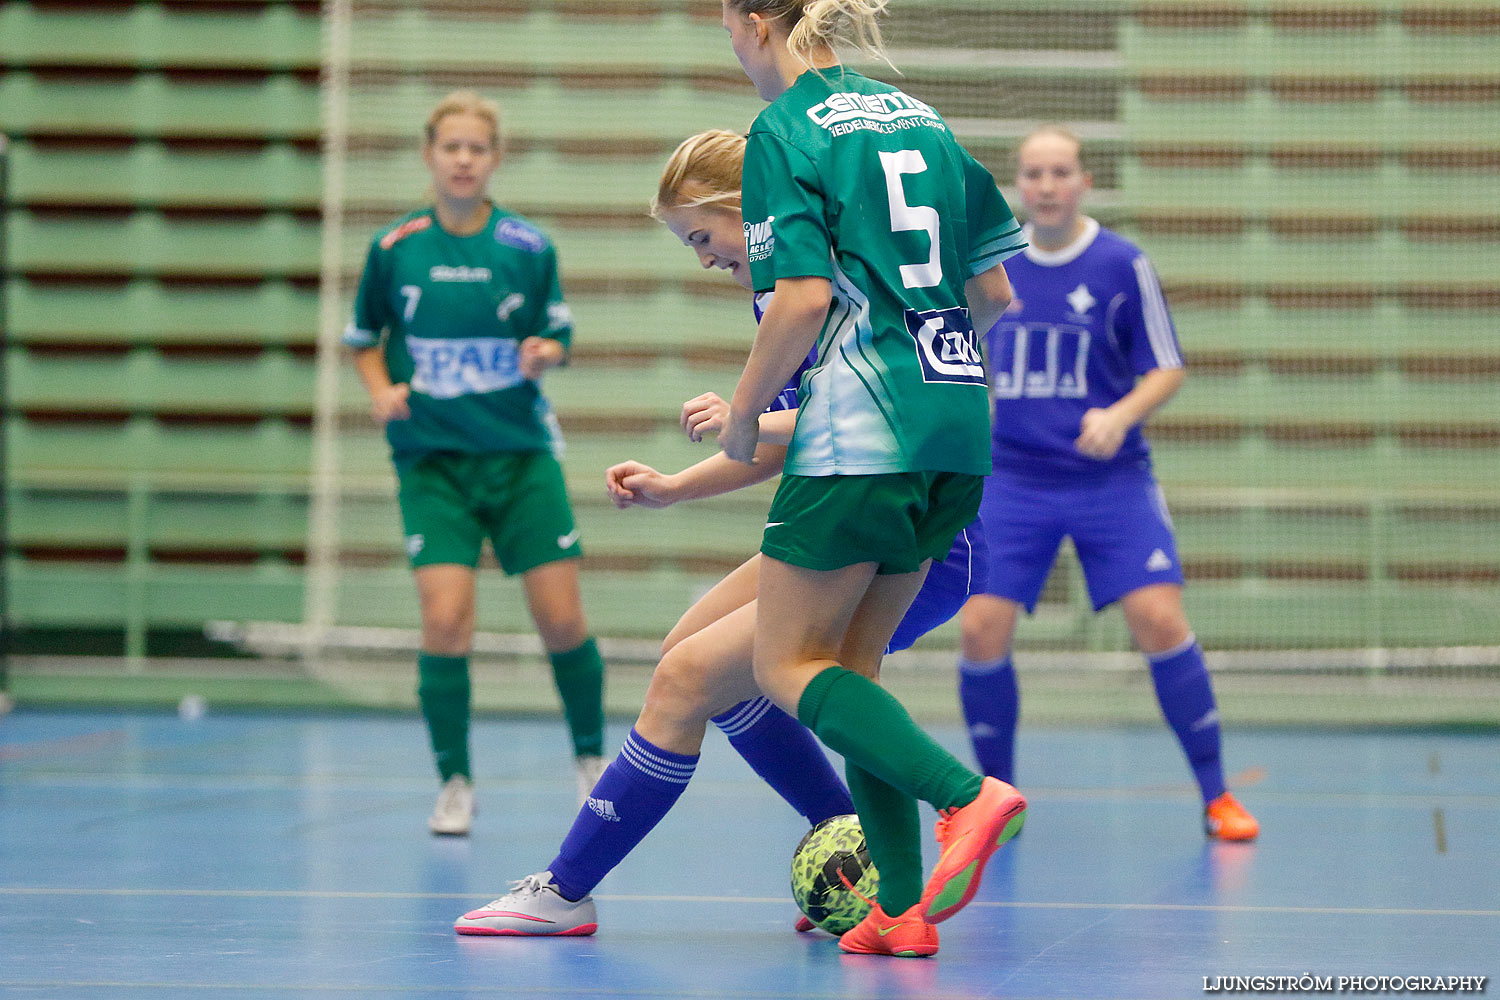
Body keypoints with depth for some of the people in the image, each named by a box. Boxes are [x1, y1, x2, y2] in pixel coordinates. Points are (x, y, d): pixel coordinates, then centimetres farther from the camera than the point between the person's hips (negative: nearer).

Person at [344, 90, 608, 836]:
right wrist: (381, 393, -5)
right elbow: (363, 340, 13)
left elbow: (556, 337, 7)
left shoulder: (529, 248, -1)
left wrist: (544, 354, -15)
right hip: (432, 458, 0)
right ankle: (454, 782, 2)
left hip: (521, 452, 1)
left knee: (561, 617, -1)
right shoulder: (393, 249, 0)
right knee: (445, 614, -14)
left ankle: (590, 755, 24)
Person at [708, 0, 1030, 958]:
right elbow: (994, 290, 15)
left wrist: (744, 413, -4)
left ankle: (969, 794, -18)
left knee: (788, 667, 1)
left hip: (859, 431, -8)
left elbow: (804, 296, -16)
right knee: (853, 663, 14)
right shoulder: (921, 118, 15)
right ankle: (904, 907, 6)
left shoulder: (784, 131, -6)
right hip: (959, 430, 8)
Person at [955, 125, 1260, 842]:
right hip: (1013, 478, 2)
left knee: (1160, 622, -15)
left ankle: (1216, 796, 0)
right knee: (981, 629, -10)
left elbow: (1166, 370, -3)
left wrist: (1120, 415, -19)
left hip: (1110, 478, -2)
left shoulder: (1123, 265, -5)